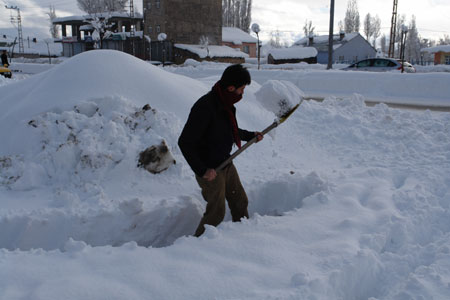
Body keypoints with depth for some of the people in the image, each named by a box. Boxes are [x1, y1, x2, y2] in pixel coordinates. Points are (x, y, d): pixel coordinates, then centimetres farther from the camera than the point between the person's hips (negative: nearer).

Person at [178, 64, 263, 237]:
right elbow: (185, 143, -26)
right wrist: (202, 170, -27)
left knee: (240, 201, 19)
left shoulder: (226, 103, 2)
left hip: (226, 164, 9)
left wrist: (250, 135, 18)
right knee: (216, 212, -1)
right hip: (209, 169, -9)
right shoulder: (205, 107, -27)